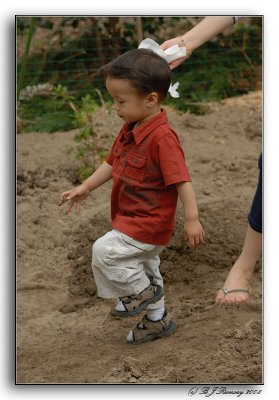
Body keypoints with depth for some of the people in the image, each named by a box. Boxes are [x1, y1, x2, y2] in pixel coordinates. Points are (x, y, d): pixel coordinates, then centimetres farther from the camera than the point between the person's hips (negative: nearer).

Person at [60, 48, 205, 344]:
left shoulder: (162, 138, -27)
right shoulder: (129, 130, 1)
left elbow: (182, 180, -28)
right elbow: (112, 163, 14)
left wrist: (191, 219, -29)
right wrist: (85, 187, 11)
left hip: (150, 223, -10)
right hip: (134, 220, 10)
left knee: (105, 251, -17)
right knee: (144, 268, 22)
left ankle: (142, 291, 4)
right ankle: (157, 319, 39)